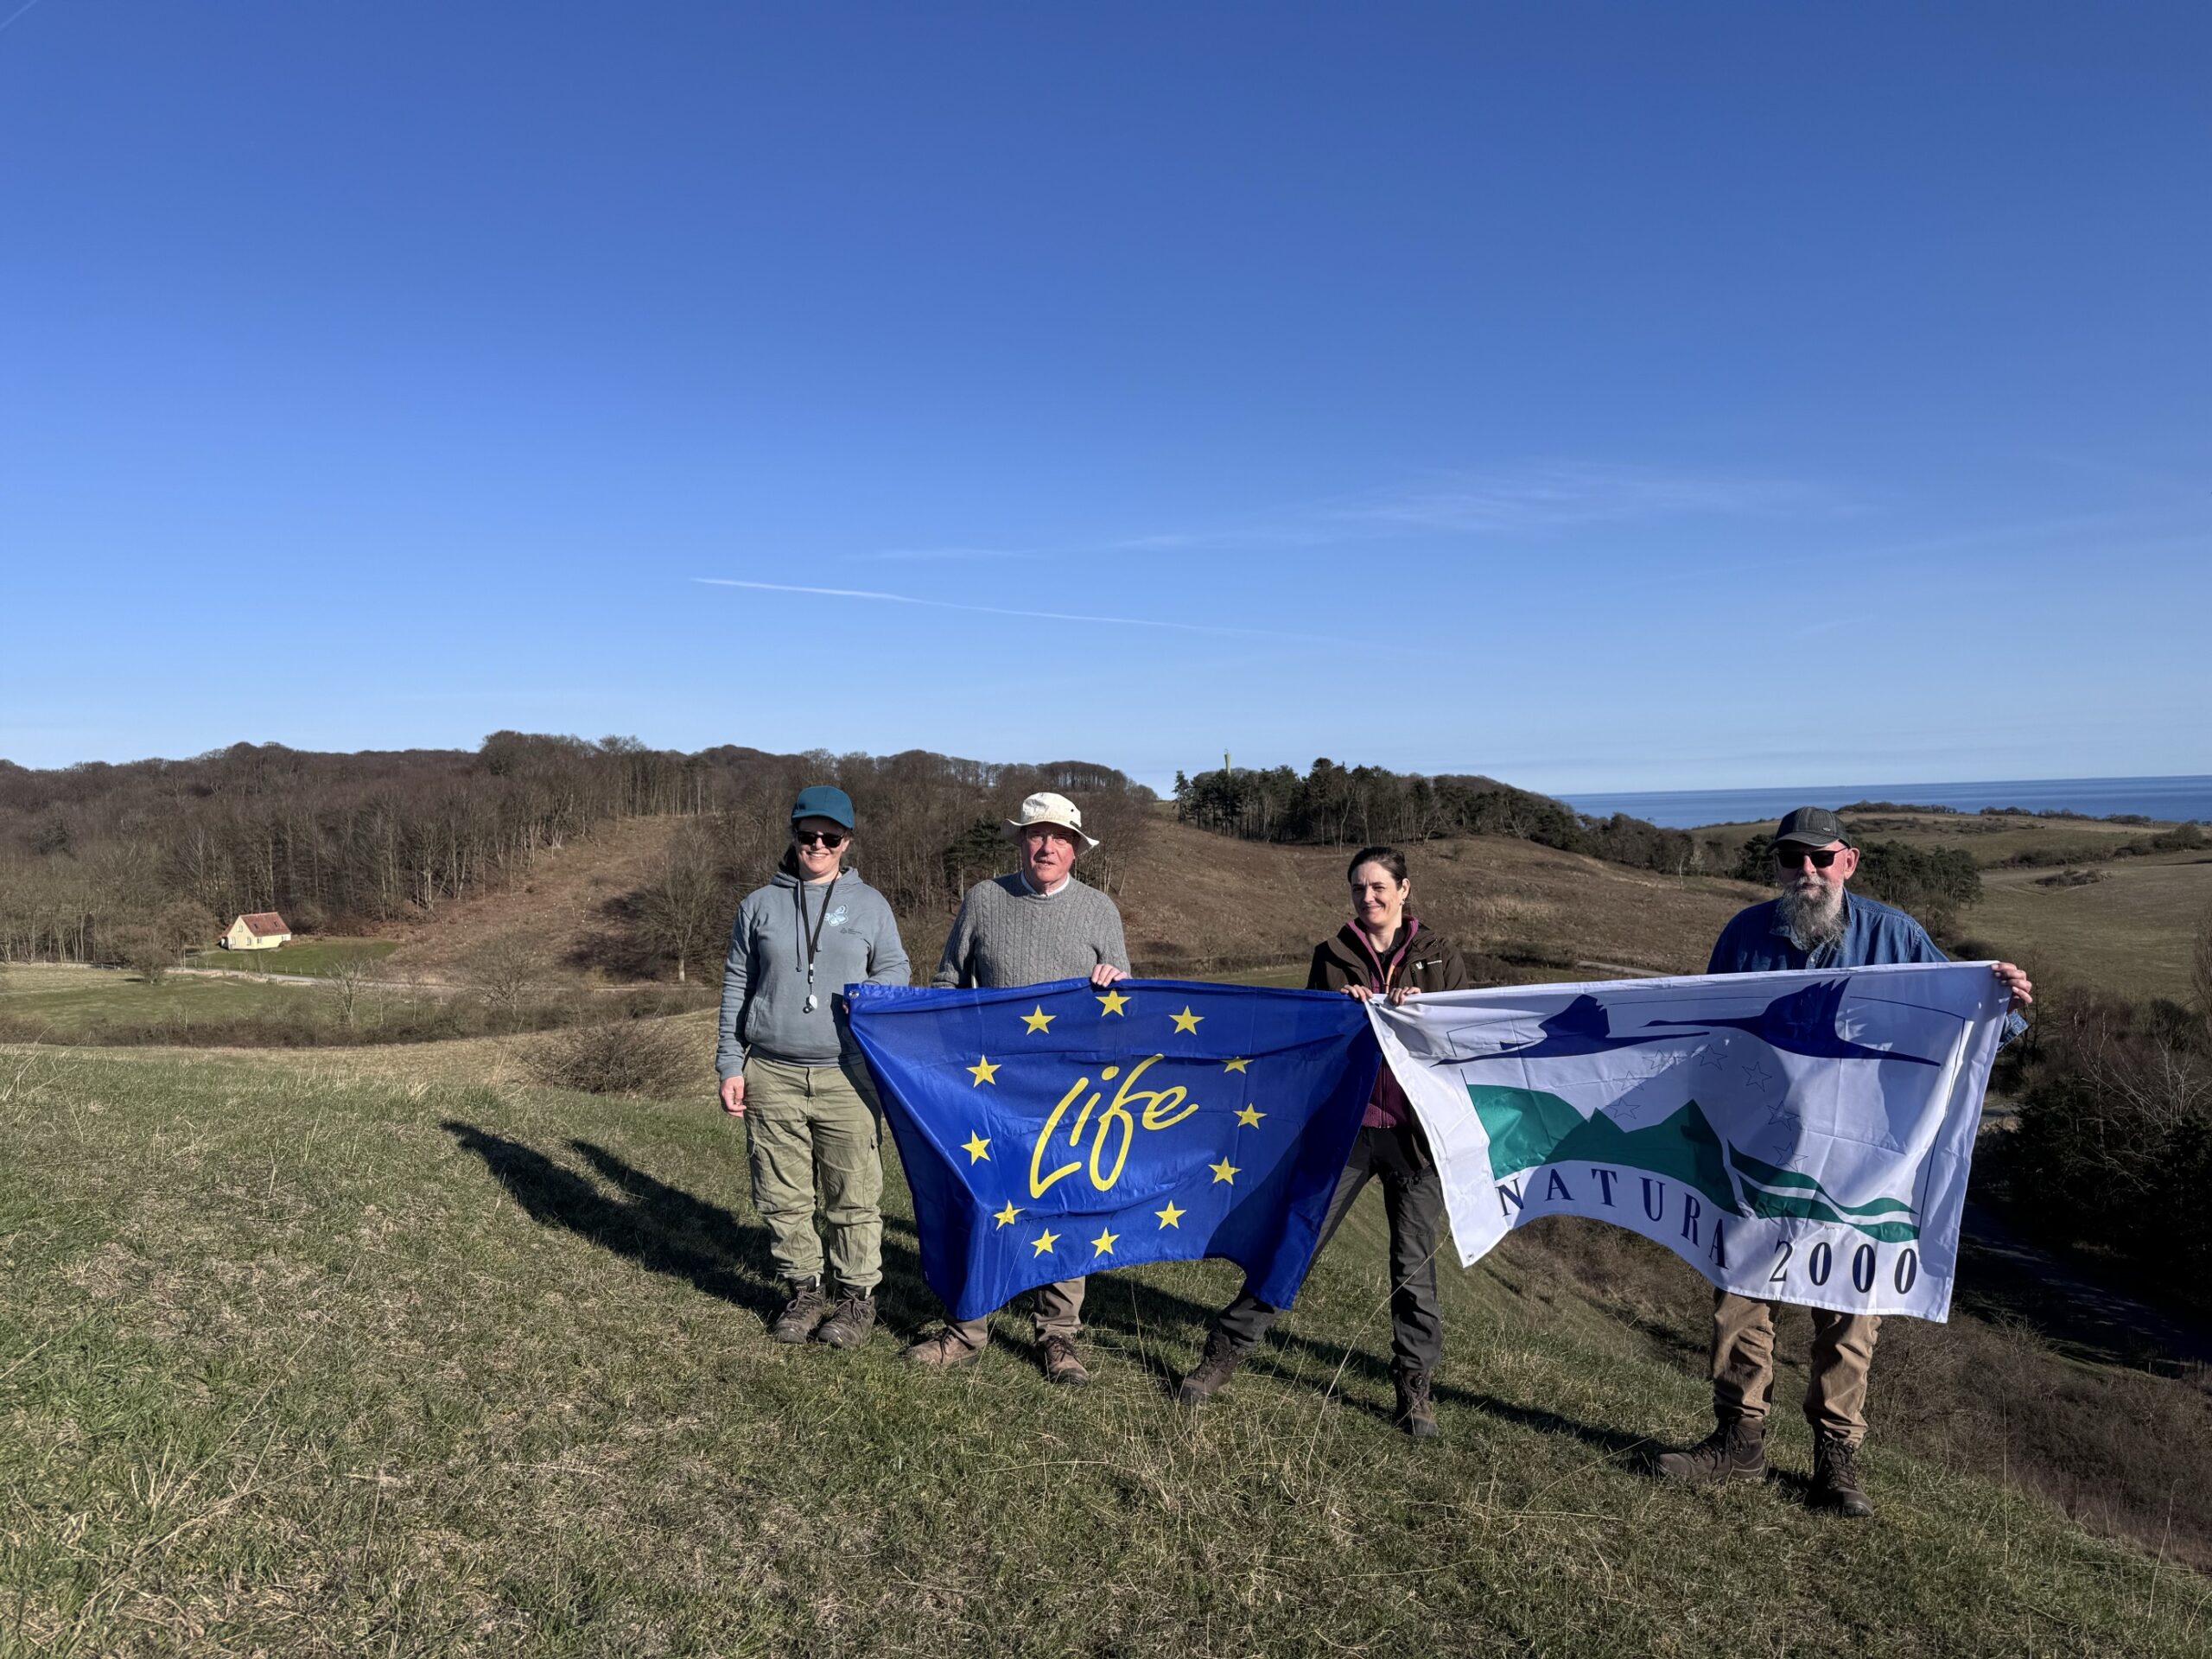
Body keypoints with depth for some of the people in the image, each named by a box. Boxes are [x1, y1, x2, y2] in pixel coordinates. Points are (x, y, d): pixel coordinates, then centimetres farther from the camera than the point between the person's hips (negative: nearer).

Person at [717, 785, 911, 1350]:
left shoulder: (869, 904, 9)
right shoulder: (760, 904, 11)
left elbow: (895, 969, 13)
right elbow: (735, 987, 13)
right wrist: (730, 1065, 8)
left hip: (847, 1076, -1)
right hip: (771, 1076, 2)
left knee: (854, 1196, 1)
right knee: (783, 1196, 7)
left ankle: (858, 1296, 16)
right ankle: (804, 1291, 24)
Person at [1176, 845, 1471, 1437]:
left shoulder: (1438, 954, 6)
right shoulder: (1332, 955, 7)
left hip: (1416, 1131, 0)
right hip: (1345, 1123, 0)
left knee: (1414, 1259, 8)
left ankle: (1415, 1383, 25)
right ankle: (1226, 1349, 12)